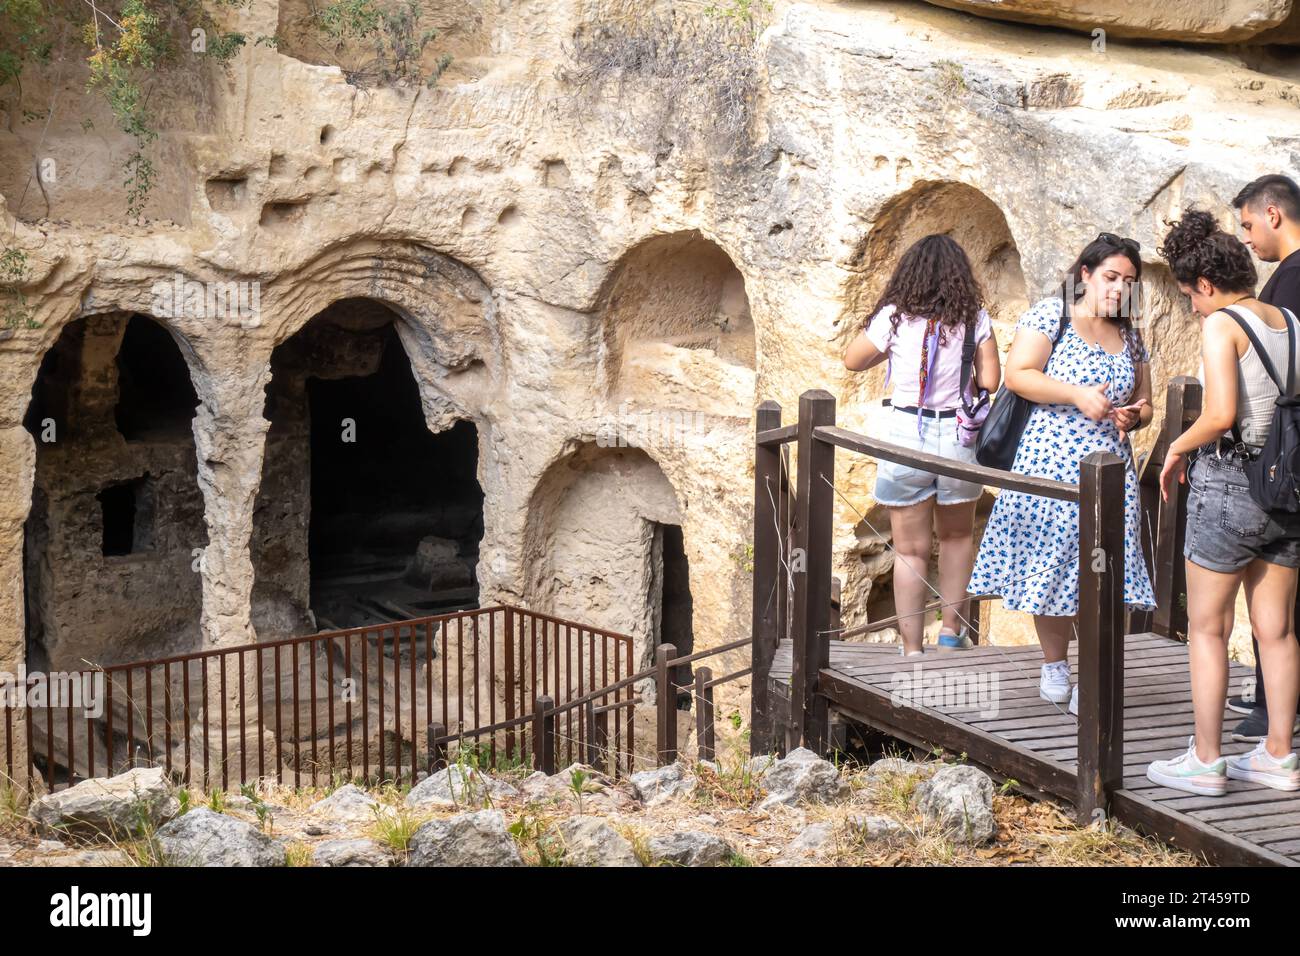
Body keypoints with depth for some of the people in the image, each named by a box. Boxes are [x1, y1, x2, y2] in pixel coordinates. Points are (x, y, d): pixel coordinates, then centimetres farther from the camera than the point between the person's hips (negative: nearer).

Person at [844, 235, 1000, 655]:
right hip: (958, 436, 1)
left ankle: (912, 648, 8)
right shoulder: (974, 317, -3)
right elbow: (990, 381, -5)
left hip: (905, 434, -1)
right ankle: (952, 628, 26)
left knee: (911, 551, 7)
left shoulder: (894, 316, -4)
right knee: (957, 536, 24)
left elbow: (852, 361, 8)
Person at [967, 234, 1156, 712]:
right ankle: (1054, 665, 20)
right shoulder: (1051, 315, -2)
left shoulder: (1130, 336, 16)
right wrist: (1078, 396, -18)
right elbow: (1018, 375, -12)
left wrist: (1135, 415, 0)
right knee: (1050, 566, 2)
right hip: (1050, 465, -4)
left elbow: (1143, 401, 24)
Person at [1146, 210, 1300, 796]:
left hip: (1228, 484, -6)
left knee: (1207, 628, 4)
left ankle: (1205, 762, 8)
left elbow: (1220, 415, -23)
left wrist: (1178, 448, -7)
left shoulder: (1221, 326, -13)